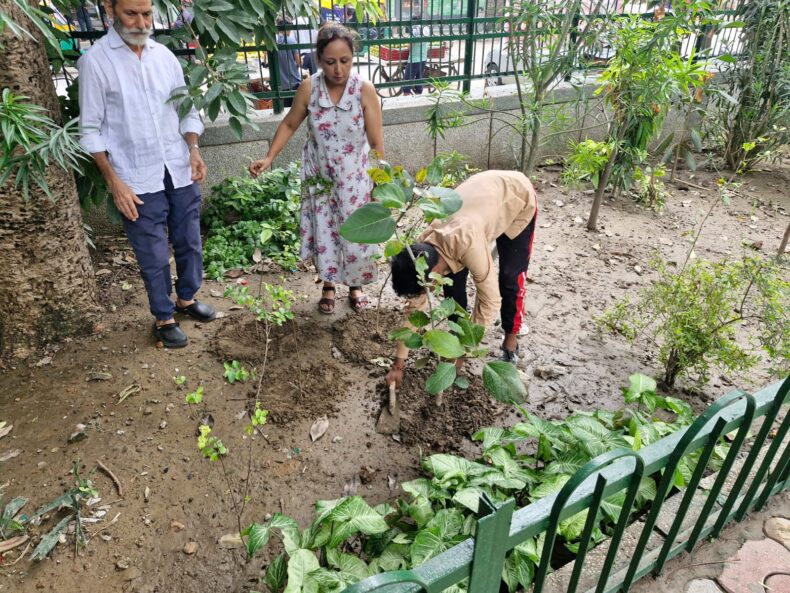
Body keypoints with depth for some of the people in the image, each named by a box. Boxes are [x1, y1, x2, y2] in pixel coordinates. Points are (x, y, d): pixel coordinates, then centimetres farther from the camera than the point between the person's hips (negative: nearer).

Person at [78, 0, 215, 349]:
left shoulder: (164, 55, 6)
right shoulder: (95, 60, -7)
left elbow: (186, 109, 13)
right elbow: (91, 130, -6)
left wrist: (194, 151, -3)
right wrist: (114, 183, -12)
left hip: (180, 172, 5)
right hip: (139, 180, -4)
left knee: (189, 243, 15)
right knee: (155, 257, 4)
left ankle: (186, 298, 37)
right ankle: (163, 319, 22)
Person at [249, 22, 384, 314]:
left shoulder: (365, 90, -16)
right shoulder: (309, 88, -12)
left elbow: (376, 143, -12)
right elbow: (289, 124, 3)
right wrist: (269, 157, -5)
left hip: (354, 177, -1)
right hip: (319, 176, 2)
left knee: (356, 234, 7)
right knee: (323, 232, 11)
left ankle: (355, 285, 32)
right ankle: (329, 285, 33)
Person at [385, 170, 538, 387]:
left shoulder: (467, 244, -44)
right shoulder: (423, 248, -22)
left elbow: (490, 300, -34)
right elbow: (415, 307, -12)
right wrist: (399, 362, -8)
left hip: (518, 196, -4)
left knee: (510, 278, -4)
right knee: (453, 279, -3)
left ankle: (511, 340, 17)